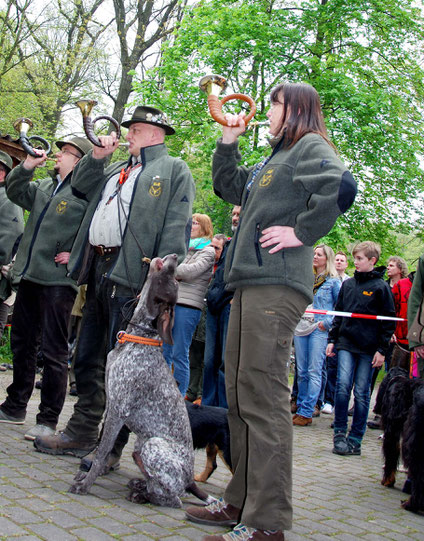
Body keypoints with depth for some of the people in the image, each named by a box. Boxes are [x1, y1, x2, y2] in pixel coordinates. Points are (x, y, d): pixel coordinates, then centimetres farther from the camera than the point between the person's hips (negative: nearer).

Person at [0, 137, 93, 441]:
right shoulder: (44, 187, 18)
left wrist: (76, 256, -15)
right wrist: (27, 167, 6)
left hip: (58, 281, -8)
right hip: (30, 276, 9)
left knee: (54, 350, -4)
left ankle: (48, 420, 5)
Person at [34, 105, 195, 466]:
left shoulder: (174, 170, 3)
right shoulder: (117, 170, 27)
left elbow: (176, 227, -8)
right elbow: (81, 186, 32)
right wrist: (98, 156, 16)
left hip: (130, 273, -8)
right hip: (98, 269, 8)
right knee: (88, 358, 12)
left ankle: (111, 446, 3)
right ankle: (81, 433, 22)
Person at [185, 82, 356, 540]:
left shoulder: (310, 146, -1)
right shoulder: (276, 158, 27)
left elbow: (340, 187, -21)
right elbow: (228, 186, 34)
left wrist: (301, 232, -16)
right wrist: (228, 140, 25)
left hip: (276, 287, -10)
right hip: (251, 284, 10)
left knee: (262, 397, -12)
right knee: (239, 394, 12)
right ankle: (242, 501, 22)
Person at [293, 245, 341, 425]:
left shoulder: (333, 281, 1)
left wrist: (326, 323, -9)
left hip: (319, 330, -5)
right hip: (301, 328, 5)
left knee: (314, 371, -5)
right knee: (302, 371, 7)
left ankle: (306, 412, -4)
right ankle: (301, 407, 15)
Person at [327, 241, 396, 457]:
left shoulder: (381, 287, 0)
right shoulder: (348, 284, 12)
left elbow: (388, 321, 0)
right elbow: (338, 314, 18)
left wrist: (382, 349, -5)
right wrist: (332, 339, 11)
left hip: (369, 348, -3)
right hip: (346, 344, 3)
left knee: (362, 393, 2)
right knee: (343, 386, -10)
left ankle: (355, 439, 10)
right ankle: (339, 433, 1)